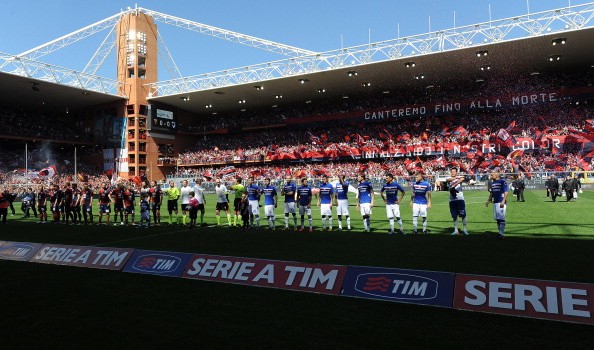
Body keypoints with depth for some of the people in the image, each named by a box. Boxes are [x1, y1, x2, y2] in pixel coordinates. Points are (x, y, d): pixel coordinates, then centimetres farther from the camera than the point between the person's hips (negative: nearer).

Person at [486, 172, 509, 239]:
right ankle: (500, 232, 19)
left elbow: (506, 192, -13)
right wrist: (488, 200, 17)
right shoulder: (493, 183, 16)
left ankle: (502, 233, -8)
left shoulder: (502, 182, -8)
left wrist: (503, 201, -21)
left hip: (501, 202, -8)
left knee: (501, 218, -9)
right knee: (497, 218, 11)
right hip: (495, 202, 8)